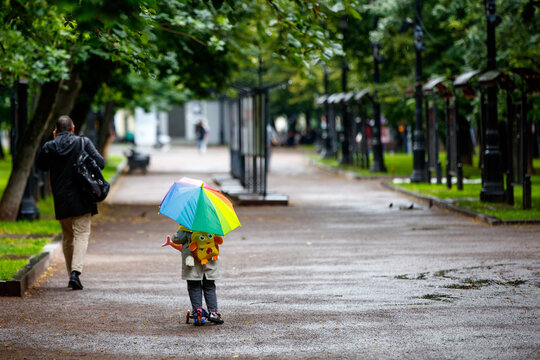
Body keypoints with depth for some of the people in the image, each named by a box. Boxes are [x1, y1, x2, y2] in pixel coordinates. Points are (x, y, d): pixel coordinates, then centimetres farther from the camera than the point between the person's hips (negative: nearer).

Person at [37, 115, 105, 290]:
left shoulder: (49, 147, -1)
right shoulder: (83, 143, -6)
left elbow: (42, 166, 16)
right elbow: (100, 163, -8)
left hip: (61, 200, 3)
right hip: (81, 199, -2)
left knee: (67, 236, 16)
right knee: (82, 234, -2)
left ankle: (71, 274, 19)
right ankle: (75, 271, -22)